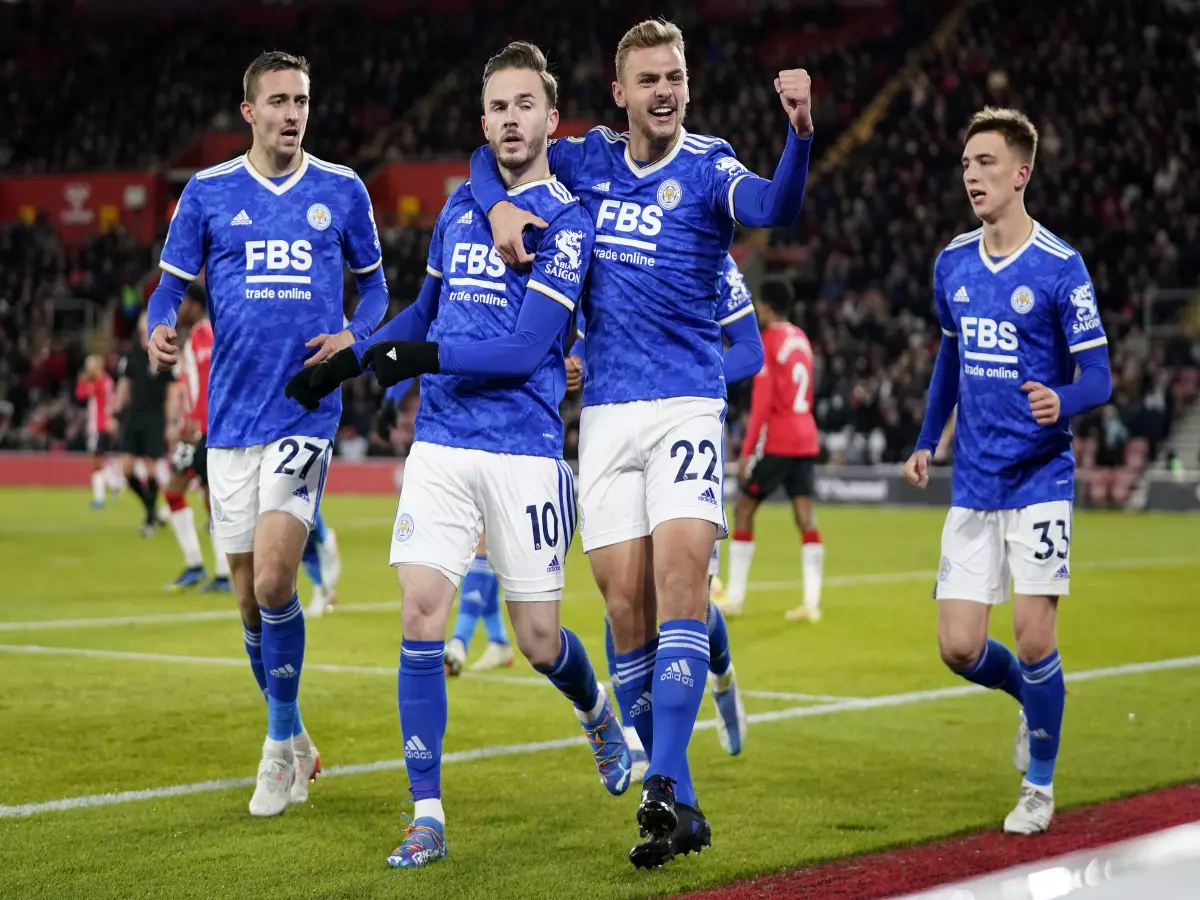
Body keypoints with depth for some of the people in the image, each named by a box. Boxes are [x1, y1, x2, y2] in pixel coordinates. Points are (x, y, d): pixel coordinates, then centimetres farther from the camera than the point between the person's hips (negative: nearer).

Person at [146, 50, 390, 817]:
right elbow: (172, 286, 9)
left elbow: (374, 285, 16)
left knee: (273, 581, -16)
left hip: (307, 411, -2)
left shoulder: (342, 191, 6)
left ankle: (281, 743, 3)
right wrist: (161, 330, -14)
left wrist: (354, 337, -5)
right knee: (251, 597, 8)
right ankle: (293, 742, 27)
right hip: (231, 416, 2)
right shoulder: (208, 193, 6)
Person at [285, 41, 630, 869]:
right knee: (422, 616, -8)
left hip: (525, 451, -4)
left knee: (538, 640, 2)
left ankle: (600, 713, 38)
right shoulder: (460, 207, 12)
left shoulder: (566, 219, -7)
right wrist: (348, 361, 22)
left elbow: (525, 348, -15)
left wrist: (426, 356, -21)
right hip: (441, 444, 4)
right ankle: (429, 817, -1)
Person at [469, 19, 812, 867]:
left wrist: (800, 133, -42)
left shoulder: (708, 168, -3)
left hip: (686, 405, -3)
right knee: (627, 602, 1)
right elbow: (490, 155, 21)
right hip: (606, 411, 3)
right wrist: (500, 205, -1)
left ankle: (665, 784, -23)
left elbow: (775, 207, -23)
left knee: (681, 576, -19)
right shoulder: (588, 160, 9)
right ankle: (680, 807, 10)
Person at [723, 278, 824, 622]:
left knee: (744, 509, 4)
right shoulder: (801, 339, 13)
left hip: (776, 442, -7)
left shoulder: (767, 342, -9)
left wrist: (747, 452, -13)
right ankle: (811, 603, -5)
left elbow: (762, 402, -14)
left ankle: (735, 599, 5)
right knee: (806, 516, 1)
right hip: (806, 440, 7)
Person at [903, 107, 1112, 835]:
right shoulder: (952, 264, 7)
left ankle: (1040, 786, 13)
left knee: (1033, 635, -8)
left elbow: (1099, 377, -9)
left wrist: (1062, 402, -31)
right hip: (972, 484, 5)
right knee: (959, 647, 0)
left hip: (1040, 479, -5)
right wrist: (928, 440, 22)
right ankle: (1034, 697, 33)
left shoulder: (1061, 268, -10)